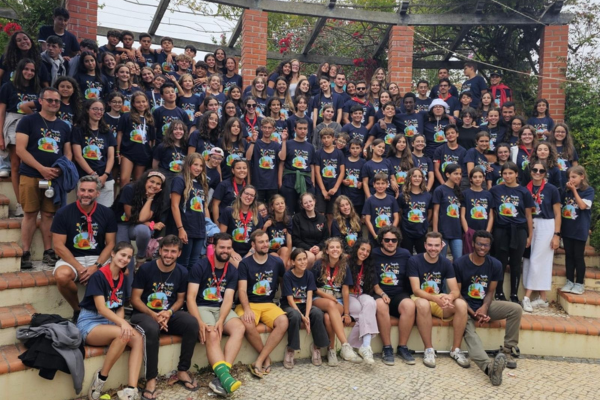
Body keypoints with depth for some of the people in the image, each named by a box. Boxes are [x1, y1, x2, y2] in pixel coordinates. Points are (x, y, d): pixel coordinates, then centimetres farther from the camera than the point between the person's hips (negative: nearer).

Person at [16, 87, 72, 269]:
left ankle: (48, 252, 13)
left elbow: (68, 152, 15)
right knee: (30, 214, -1)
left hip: (55, 177, 3)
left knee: (49, 214, 7)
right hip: (31, 176, -3)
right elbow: (20, 150, -8)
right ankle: (25, 253, 6)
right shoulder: (28, 121, 0)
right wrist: (42, 168, -16)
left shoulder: (64, 126, 13)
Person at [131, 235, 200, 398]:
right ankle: (151, 379, -24)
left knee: (192, 323, -26)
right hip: (145, 313, -3)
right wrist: (153, 315, -22)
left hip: (170, 314, 3)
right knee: (152, 329, -38)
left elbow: (180, 299, 8)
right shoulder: (145, 269, -10)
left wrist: (169, 312, -13)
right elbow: (135, 299, -8)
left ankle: (183, 371, -12)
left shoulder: (182, 272, -1)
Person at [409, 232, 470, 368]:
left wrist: (449, 297, -32)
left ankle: (456, 350, -14)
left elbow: (455, 290, -6)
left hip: (440, 303, 4)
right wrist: (435, 298, -36)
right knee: (423, 304, -39)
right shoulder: (414, 261, -11)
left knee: (461, 304, -26)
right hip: (421, 299, -3)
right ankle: (429, 349, -24)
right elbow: (416, 290, -18)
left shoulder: (446, 263, 0)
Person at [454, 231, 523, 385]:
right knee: (469, 330, -35)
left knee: (516, 309, -19)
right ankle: (489, 366, -59)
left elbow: (490, 292, 4)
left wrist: (484, 307, -17)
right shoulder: (459, 263, -10)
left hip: (485, 305, 4)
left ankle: (508, 351, -10)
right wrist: (473, 313, -20)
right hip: (466, 307, -4)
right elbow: (457, 293, -8)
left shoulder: (495, 265, 1)